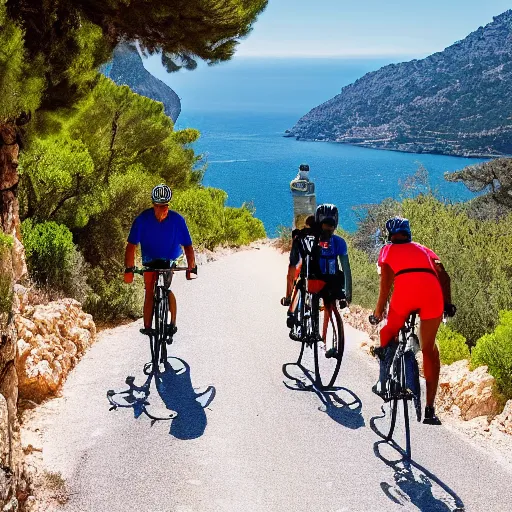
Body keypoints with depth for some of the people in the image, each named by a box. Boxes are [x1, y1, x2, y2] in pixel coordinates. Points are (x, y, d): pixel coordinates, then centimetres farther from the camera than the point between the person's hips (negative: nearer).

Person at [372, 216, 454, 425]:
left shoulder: (388, 250, 26)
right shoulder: (423, 249, 35)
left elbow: (386, 279, 6)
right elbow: (443, 275, 19)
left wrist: (379, 308, 7)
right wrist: (448, 304, 19)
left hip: (405, 289, -2)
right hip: (433, 293, 2)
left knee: (390, 332, 27)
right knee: (429, 349, 13)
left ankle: (382, 381, 15)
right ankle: (430, 410, 8)